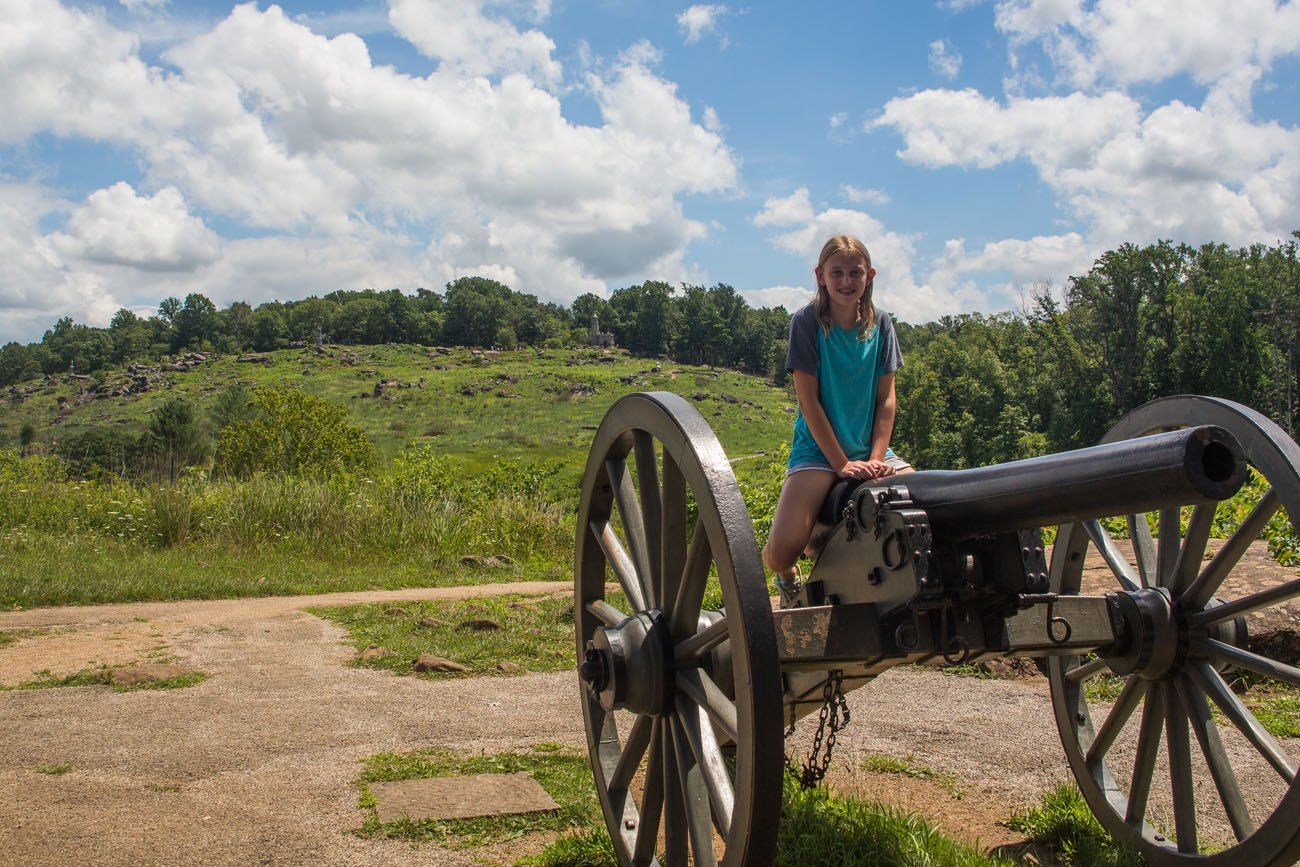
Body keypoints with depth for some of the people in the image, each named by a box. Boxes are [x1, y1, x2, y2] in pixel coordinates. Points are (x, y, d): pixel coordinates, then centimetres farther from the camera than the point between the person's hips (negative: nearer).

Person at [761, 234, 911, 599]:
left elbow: (886, 398, 5)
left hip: (870, 449, 4)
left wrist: (876, 458, -7)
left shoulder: (880, 323, 6)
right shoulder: (807, 321, -6)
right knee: (781, 553, -23)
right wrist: (842, 463, -13)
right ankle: (787, 575, 17)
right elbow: (809, 401, -9)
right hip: (818, 449, -4)